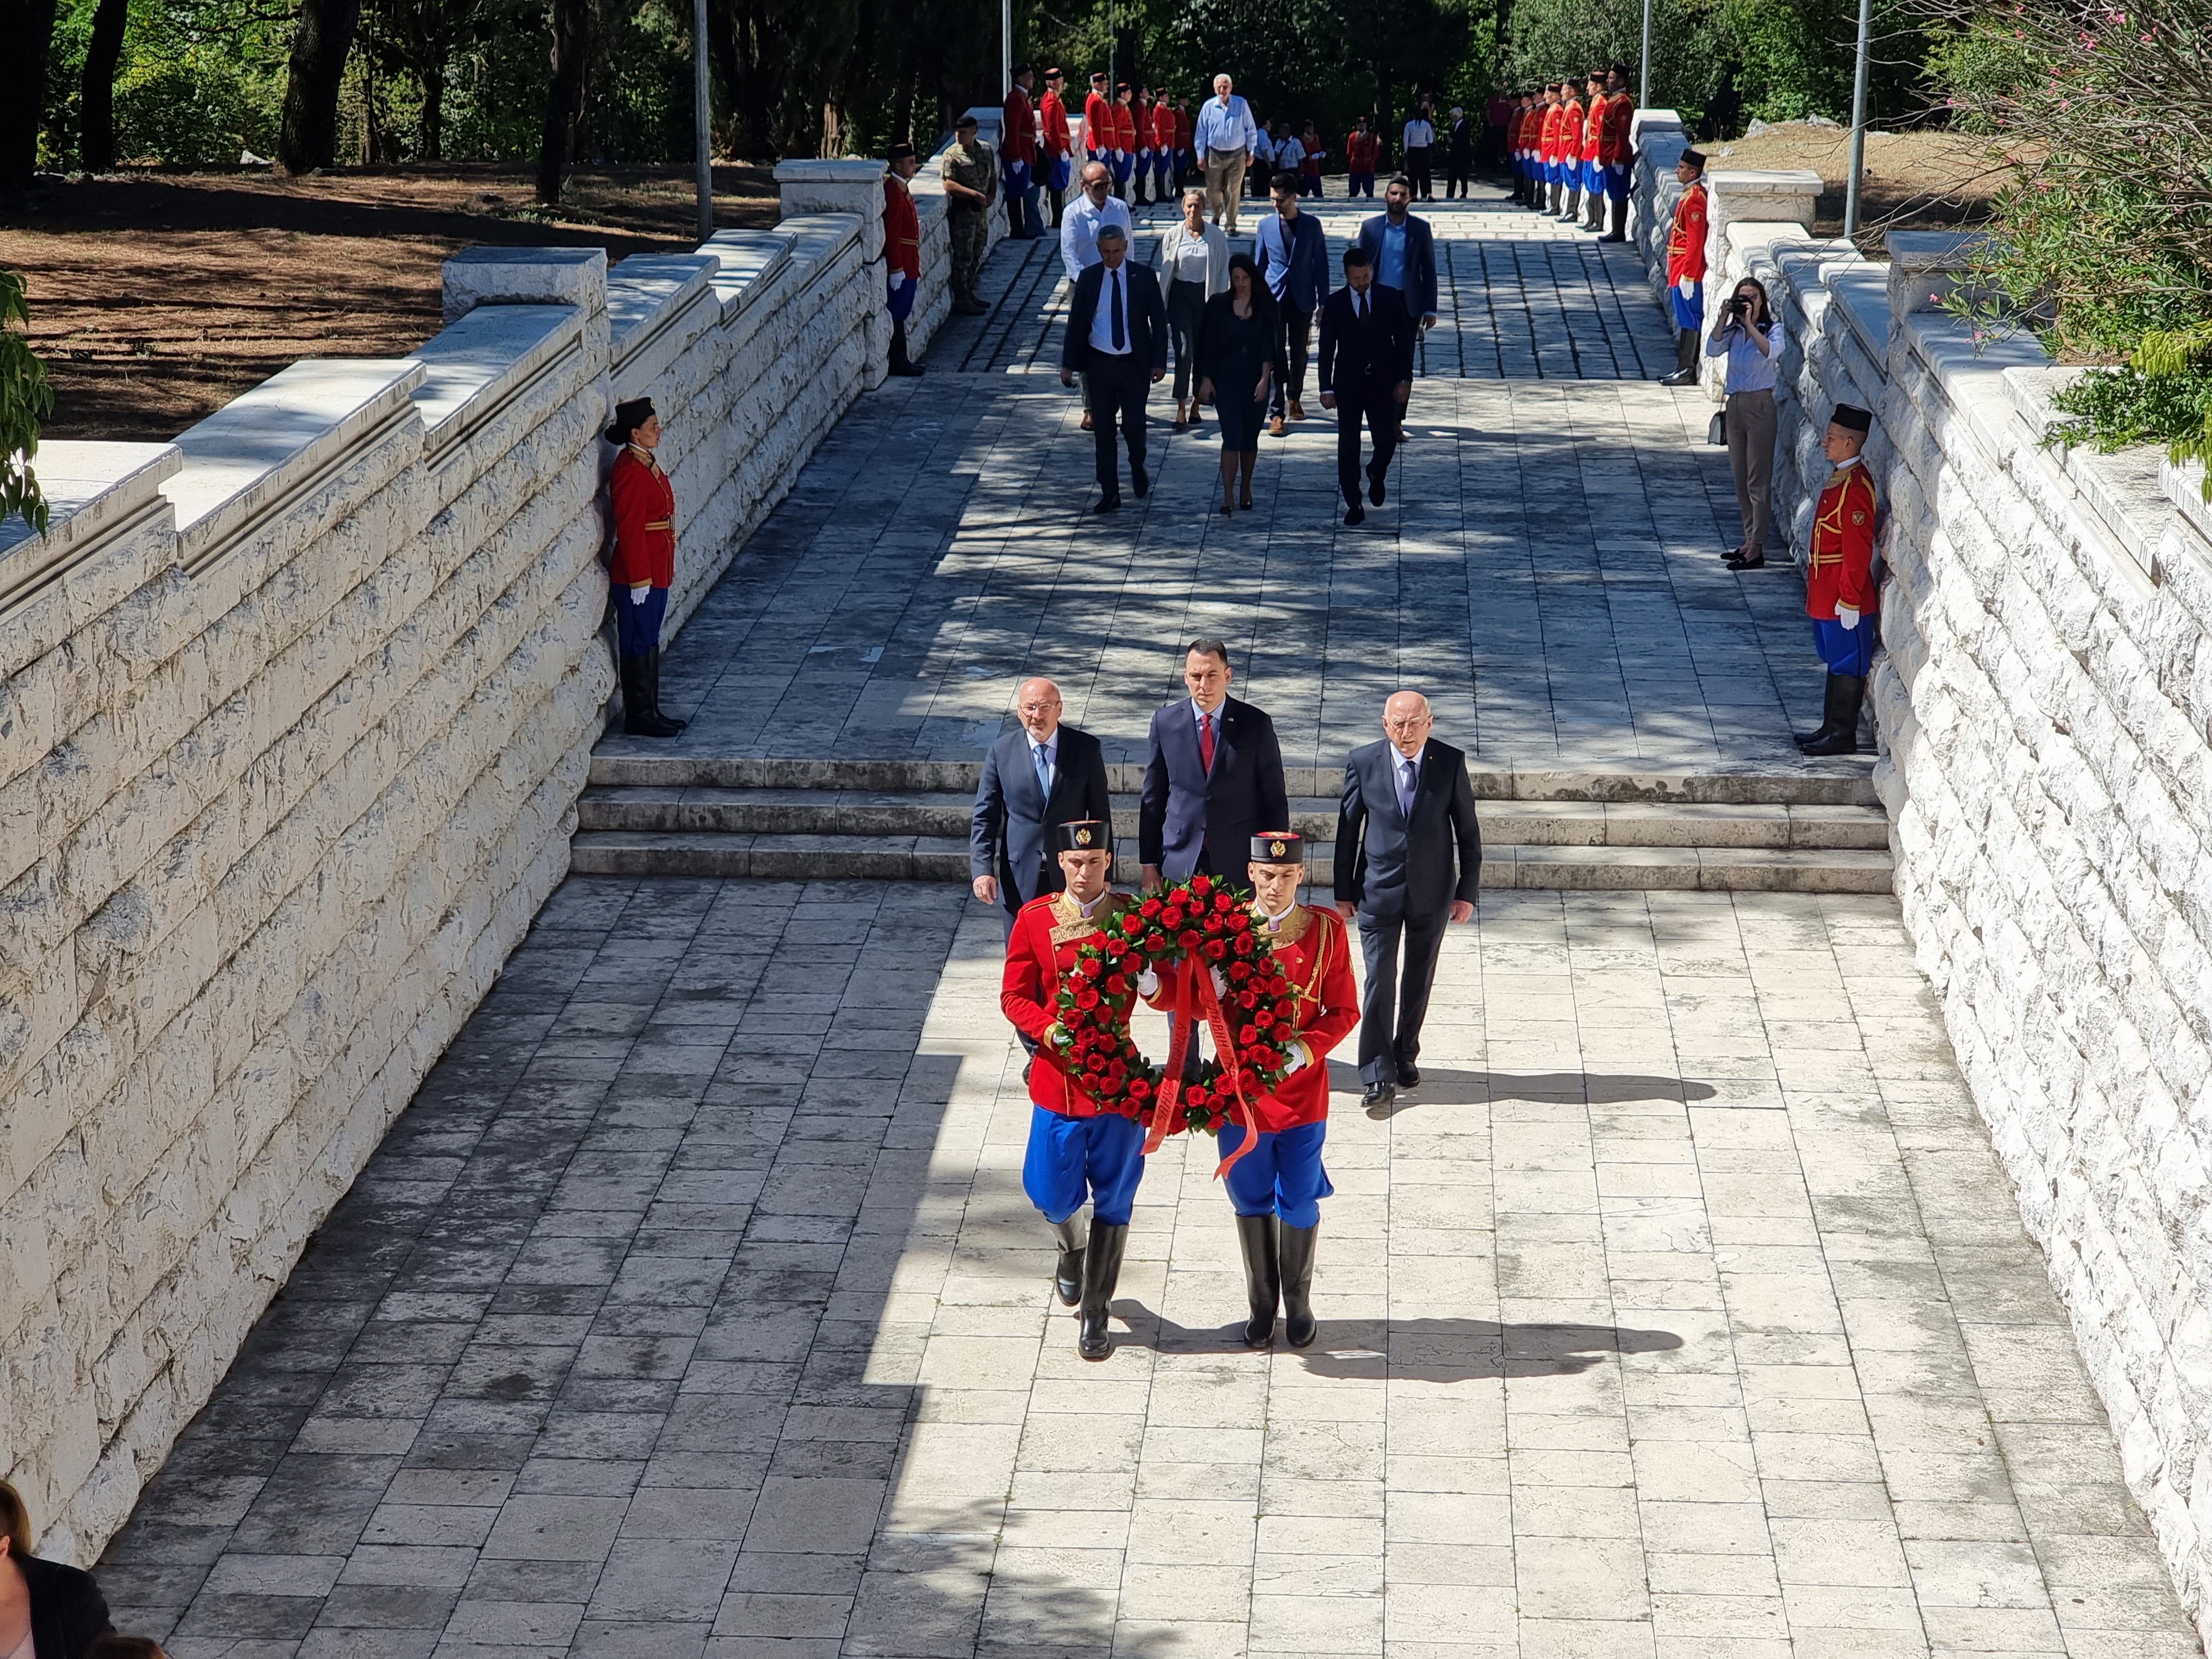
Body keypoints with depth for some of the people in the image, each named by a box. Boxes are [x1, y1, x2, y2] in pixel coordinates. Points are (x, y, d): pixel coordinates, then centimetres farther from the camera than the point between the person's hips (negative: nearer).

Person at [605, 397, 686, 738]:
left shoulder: (645, 464, 11)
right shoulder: (630, 472, -20)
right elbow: (630, 530, -22)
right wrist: (640, 580, -21)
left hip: (656, 572, 10)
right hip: (640, 577, -10)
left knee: (649, 642, 15)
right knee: (638, 645, -1)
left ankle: (650, 712, 23)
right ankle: (638, 717, 5)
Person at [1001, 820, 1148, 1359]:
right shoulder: (1034, 919, -3)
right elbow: (1014, 996, -1)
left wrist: (1152, 984, -26)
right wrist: (1051, 1032, -19)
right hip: (1056, 1082, 0)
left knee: (1113, 1202, 6)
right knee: (1052, 1195, 8)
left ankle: (1095, 1311, 19)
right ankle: (1072, 1251, 43)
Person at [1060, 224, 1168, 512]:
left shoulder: (1143, 277, -2)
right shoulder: (1088, 279, 1)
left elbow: (1159, 321, 3)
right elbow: (1076, 323, 6)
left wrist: (1159, 362, -3)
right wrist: (1069, 364, 3)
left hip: (1135, 365, -1)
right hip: (1099, 364, 2)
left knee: (1134, 425, -3)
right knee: (1103, 431, 4)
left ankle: (1138, 470, 29)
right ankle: (1109, 492, 12)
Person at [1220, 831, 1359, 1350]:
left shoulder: (1327, 930, -7)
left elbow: (1345, 1011, -3)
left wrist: (1304, 1049, -19)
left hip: (1303, 1092, -1)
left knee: (1299, 1204, 11)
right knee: (1251, 1203, 14)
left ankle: (1298, 1303, 31)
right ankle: (1261, 1304, 32)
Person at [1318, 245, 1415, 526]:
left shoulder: (1389, 301, 0)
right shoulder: (1335, 305, -2)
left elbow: (1403, 342, 5)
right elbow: (1326, 350, 0)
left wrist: (1405, 379, -1)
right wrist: (1326, 388, -6)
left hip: (1383, 384, 0)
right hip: (1348, 385, 0)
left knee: (1387, 442, -4)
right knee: (1348, 447, 0)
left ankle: (1376, 474, 30)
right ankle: (1353, 504, 9)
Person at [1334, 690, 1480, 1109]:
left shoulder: (1451, 763, -8)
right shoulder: (1363, 762, -7)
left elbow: (1468, 831, 0)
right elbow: (1348, 828, 1)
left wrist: (1467, 891, -1)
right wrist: (1344, 891, 2)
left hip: (1432, 893, 1)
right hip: (1379, 890, -1)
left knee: (1419, 980, 14)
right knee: (1379, 981, -6)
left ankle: (1406, 1055, 33)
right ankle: (1380, 1075, -3)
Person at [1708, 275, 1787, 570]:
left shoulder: (1773, 328, -3)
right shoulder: (1734, 331, 11)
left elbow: (1771, 351, -24)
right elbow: (1712, 350, -5)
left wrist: (1749, 324, -23)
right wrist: (1725, 318, -11)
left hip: (1759, 404, -7)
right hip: (1734, 404, 7)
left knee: (1758, 480, -7)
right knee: (1740, 479, 11)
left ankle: (1757, 550, -7)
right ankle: (1749, 542, 19)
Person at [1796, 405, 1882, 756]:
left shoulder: (1855, 488, -22)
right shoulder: (1840, 479, 9)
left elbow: (1858, 552, -23)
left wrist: (1849, 601, -21)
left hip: (1845, 599, -10)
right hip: (1827, 595, 10)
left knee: (1847, 666, 0)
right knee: (1837, 662, 18)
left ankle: (1843, 737, 8)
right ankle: (1831, 728, 27)